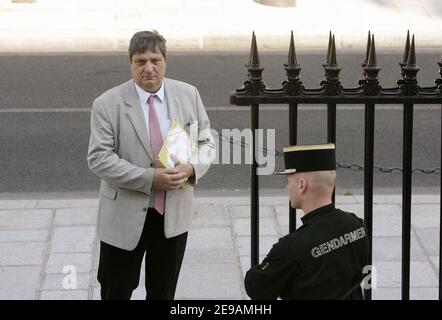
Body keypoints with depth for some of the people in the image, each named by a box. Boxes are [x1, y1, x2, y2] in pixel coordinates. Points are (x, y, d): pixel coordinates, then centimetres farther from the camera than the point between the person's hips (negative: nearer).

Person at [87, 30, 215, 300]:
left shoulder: (189, 95, 0)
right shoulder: (107, 104, -11)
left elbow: (206, 142, 7)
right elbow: (99, 159, -15)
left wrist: (192, 168, -16)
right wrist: (149, 178, -23)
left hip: (174, 216, 3)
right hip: (125, 217, -3)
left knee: (163, 293, 17)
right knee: (116, 293, 6)